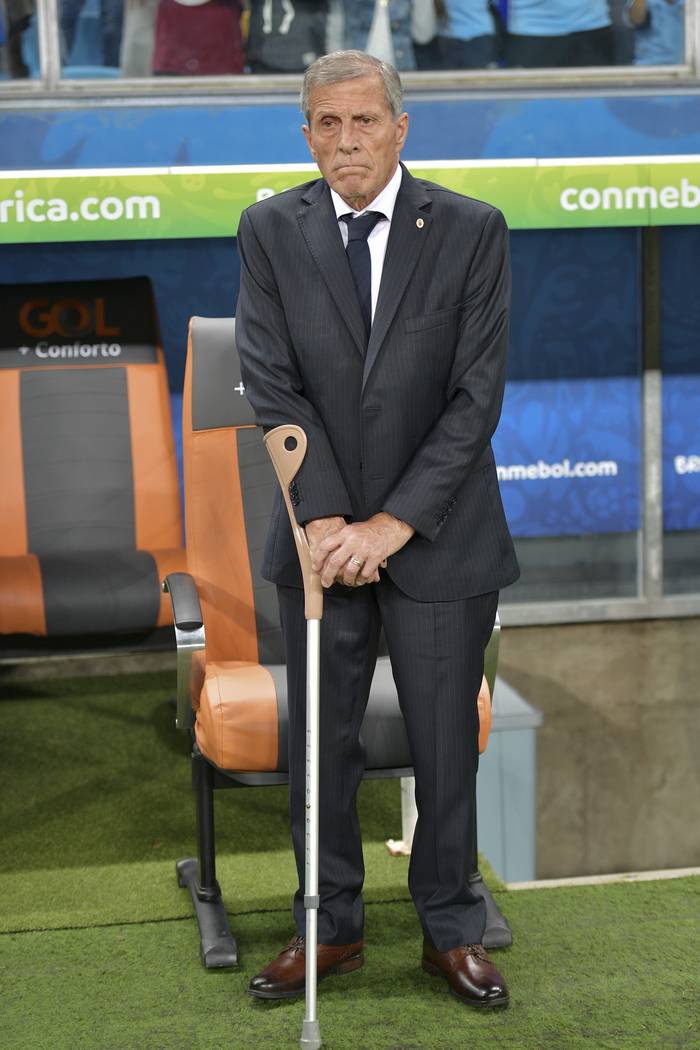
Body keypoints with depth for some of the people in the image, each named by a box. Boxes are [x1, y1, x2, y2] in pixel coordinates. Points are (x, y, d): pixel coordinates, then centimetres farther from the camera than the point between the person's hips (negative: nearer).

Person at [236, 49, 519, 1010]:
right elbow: (273, 385, -6)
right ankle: (329, 927, 26)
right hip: (323, 535, 2)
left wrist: (393, 524, -15)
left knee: (447, 744, 8)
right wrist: (326, 520, -16)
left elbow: (477, 396, -10)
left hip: (440, 536, -1)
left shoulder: (472, 230, -6)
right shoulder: (271, 230, -1)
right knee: (320, 745, 10)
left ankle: (451, 930, 24)